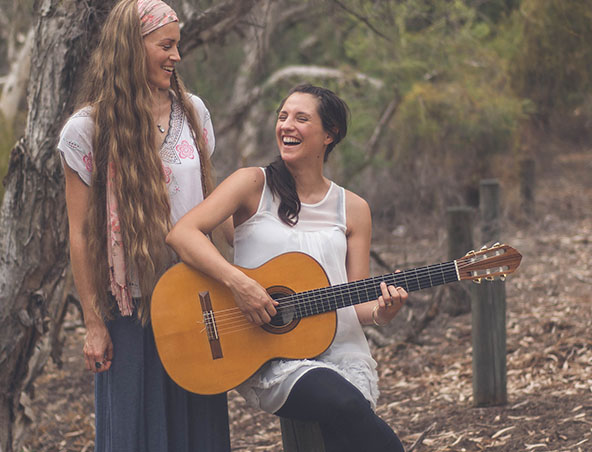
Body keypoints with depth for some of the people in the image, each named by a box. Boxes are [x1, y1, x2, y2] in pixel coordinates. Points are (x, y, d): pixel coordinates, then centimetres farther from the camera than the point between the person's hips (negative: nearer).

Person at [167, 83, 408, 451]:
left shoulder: (353, 209, 14)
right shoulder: (254, 185, 5)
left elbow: (356, 304, 12)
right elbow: (181, 233, -9)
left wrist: (380, 311, -11)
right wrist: (239, 283, -21)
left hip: (341, 353, 3)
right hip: (270, 358, -3)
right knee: (348, 407, -31)